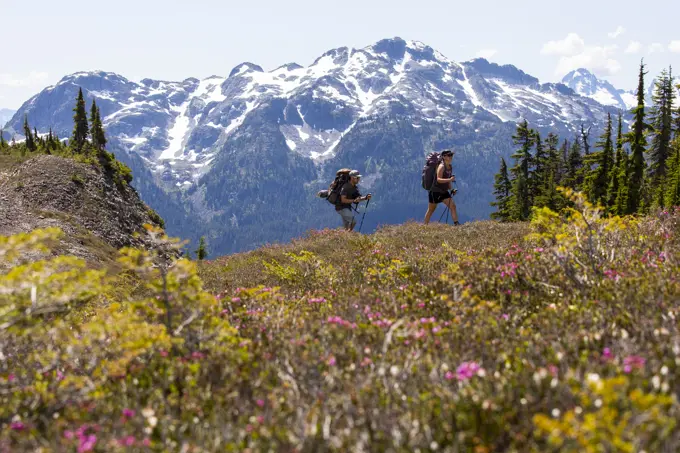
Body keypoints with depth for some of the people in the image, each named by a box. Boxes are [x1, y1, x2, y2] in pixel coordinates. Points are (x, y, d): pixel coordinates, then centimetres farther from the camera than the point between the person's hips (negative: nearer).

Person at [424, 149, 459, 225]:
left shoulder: (450, 167, 6)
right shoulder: (441, 167, -19)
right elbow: (438, 179, -30)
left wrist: (451, 189, 10)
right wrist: (449, 179, -40)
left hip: (444, 192, 7)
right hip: (435, 191, -7)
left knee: (453, 206, -8)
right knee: (431, 210, 5)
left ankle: (456, 223, -11)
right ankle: (425, 226, 18)